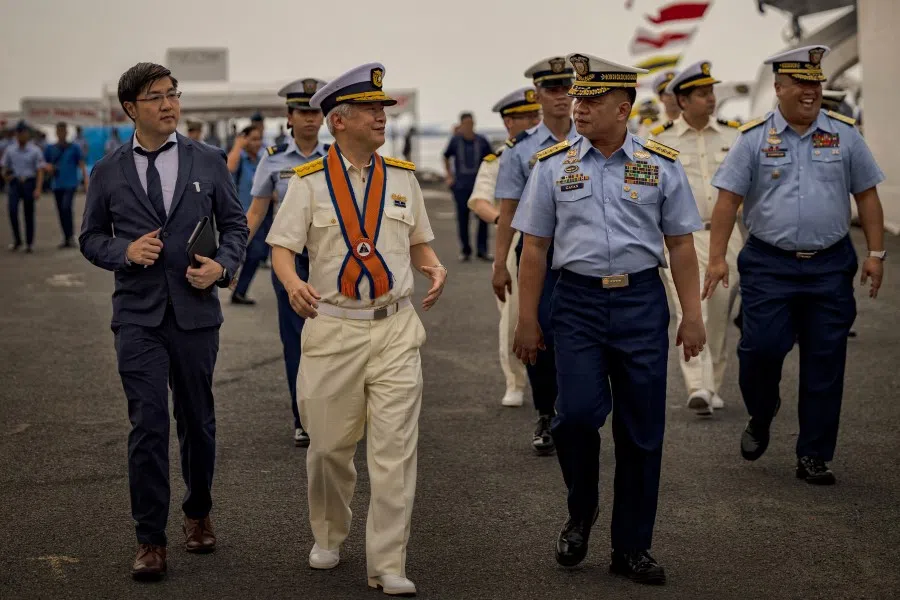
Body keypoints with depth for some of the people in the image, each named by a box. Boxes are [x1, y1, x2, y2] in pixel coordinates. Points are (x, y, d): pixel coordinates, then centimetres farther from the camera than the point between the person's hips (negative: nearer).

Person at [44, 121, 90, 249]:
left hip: (71, 184, -4)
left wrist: (86, 180, -10)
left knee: (66, 207, -22)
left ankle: (71, 236, -17)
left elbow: (82, 165, 2)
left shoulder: (75, 148, 4)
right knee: (61, 211, 7)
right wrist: (49, 168, -7)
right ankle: (66, 239, 16)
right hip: (57, 185, 4)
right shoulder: (50, 149, 11)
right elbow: (45, 164, 17)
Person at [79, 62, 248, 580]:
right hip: (138, 315, -1)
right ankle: (151, 540, 2)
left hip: (196, 310, 1)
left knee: (198, 420, 12)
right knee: (148, 425, -7)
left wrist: (222, 265, -9)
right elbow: (91, 239, 10)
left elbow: (235, 223, 9)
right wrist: (125, 251, -10)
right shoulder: (108, 173, 4)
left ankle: (199, 514, 34)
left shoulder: (209, 161, 4)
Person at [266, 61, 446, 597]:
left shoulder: (402, 177, 10)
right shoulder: (310, 181, 1)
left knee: (395, 449, -5)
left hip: (395, 327, 2)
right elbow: (282, 247, -1)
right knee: (329, 446, 8)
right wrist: (295, 284, -22)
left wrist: (436, 268, -4)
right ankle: (329, 536, 33)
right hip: (332, 328, -1)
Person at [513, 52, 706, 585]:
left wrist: (692, 316, 2)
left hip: (642, 301, 1)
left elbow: (680, 245, 6)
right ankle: (581, 512, 12)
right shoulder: (553, 164, 4)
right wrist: (528, 321, 4)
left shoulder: (661, 164, 3)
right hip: (578, 301, 0)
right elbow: (535, 248, 6)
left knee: (642, 430, 4)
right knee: (578, 412, -17)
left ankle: (632, 547, 17)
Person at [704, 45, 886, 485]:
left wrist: (876, 254, 3)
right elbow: (728, 200, -2)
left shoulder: (844, 134, 5)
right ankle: (760, 417, 23)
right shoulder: (755, 138, 0)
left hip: (830, 266, 2)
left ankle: (813, 457, 14)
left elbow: (867, 196, 9)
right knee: (761, 347, -9)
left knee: (825, 362, 3)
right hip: (769, 266, -2)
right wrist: (716, 258, -9)